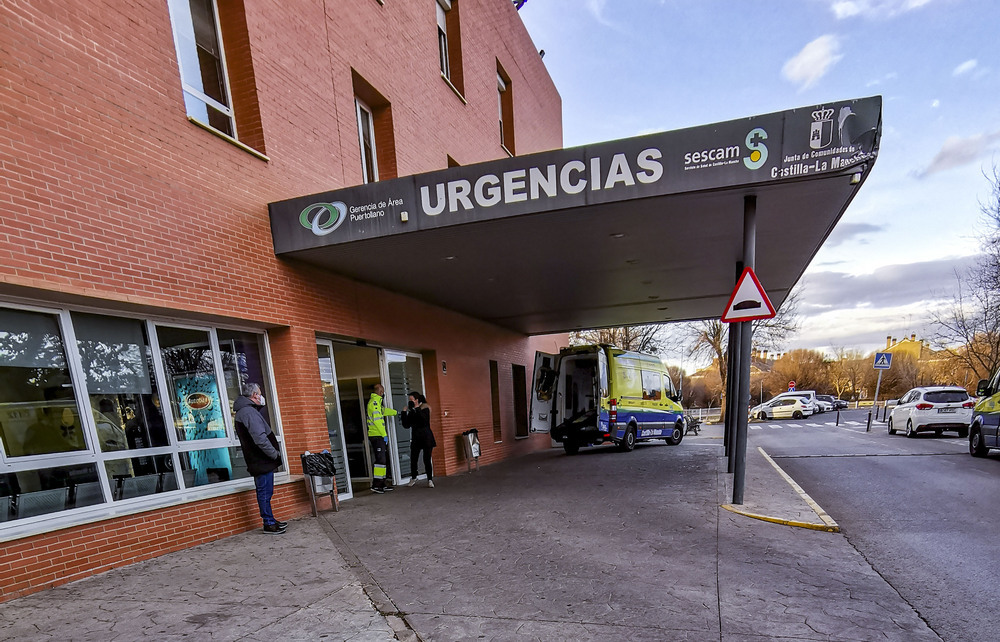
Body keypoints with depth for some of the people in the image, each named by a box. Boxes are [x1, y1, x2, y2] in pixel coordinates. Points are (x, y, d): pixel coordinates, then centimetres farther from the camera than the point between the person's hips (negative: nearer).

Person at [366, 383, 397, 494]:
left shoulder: (377, 401, 18)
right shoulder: (374, 401, -13)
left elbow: (384, 410, 35)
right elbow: (377, 419, -20)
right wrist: (384, 435, -19)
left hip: (379, 436, 10)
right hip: (377, 436, -10)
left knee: (383, 459, 12)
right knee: (380, 460, -10)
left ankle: (382, 483, 17)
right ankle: (376, 485, -7)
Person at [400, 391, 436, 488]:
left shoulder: (425, 408, -6)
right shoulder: (411, 411, 9)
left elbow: (424, 420, -23)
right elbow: (406, 425, 4)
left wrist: (417, 408, -22)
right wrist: (404, 412, -2)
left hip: (426, 437, -5)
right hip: (416, 438, 5)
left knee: (427, 459, -5)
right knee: (413, 459, 3)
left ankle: (430, 480, 5)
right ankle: (413, 479, 23)